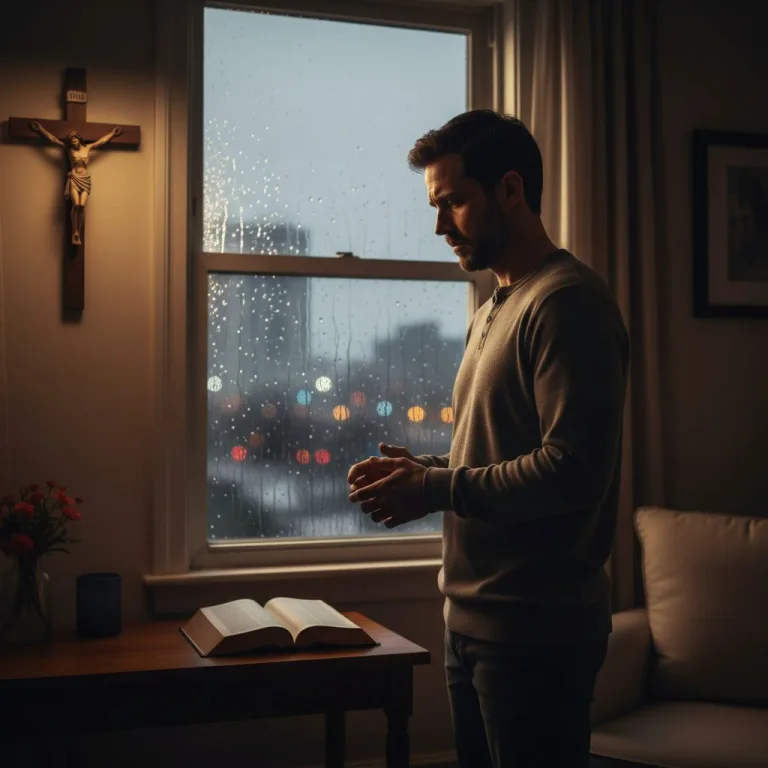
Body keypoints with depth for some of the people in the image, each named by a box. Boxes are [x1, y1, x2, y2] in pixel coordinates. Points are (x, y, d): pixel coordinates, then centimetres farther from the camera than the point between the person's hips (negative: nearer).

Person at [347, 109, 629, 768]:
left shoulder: (568, 301, -14)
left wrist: (438, 490, -15)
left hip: (536, 632, -9)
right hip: (475, 617, 9)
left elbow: (574, 470, -22)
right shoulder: (495, 311, 17)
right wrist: (422, 468, 5)